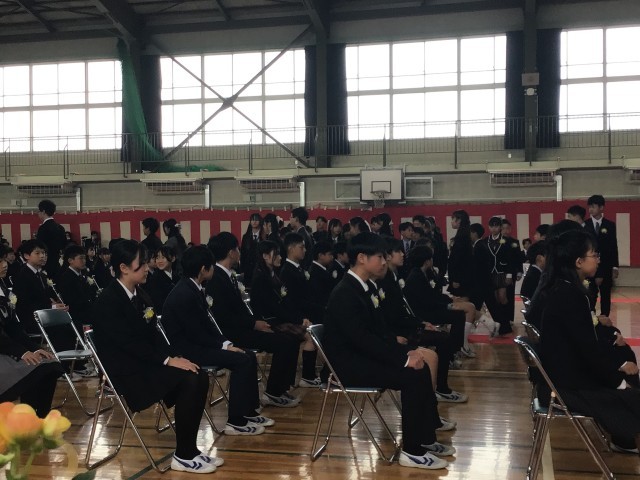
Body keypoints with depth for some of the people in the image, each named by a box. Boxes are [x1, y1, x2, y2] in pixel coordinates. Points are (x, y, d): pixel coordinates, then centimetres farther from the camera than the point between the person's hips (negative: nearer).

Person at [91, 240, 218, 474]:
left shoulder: (140, 295, 11)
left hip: (146, 362, 8)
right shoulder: (107, 302, -15)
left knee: (200, 377, -13)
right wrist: (168, 360, -23)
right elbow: (129, 343, -22)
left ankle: (190, 449, -2)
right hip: (126, 370, -8)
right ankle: (183, 456, -13)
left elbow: (153, 335, 9)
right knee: (189, 380, -24)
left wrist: (174, 356, -8)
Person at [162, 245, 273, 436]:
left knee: (248, 356, 4)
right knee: (241, 361, -19)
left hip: (195, 343, 10)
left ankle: (249, 412, 12)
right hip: (186, 349, -10)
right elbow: (196, 335, -22)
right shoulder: (184, 294, -23)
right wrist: (225, 346, -12)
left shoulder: (193, 288, 7)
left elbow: (206, 324, 12)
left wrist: (226, 342, 0)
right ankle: (235, 422, -12)